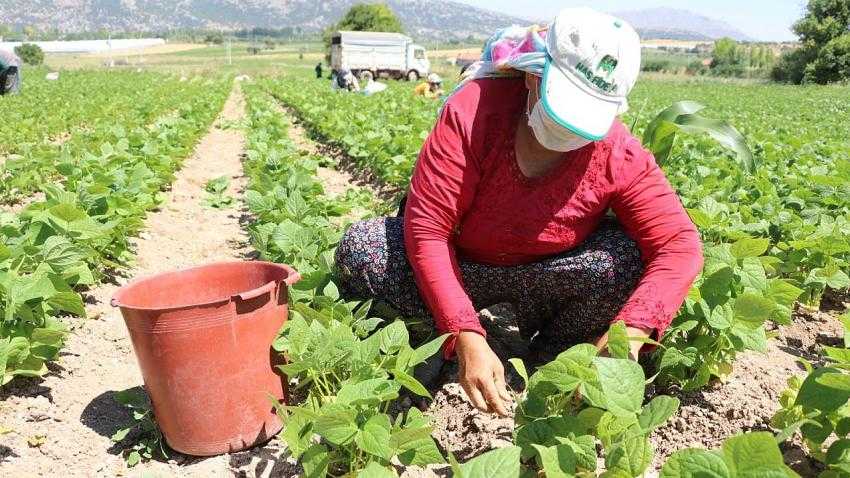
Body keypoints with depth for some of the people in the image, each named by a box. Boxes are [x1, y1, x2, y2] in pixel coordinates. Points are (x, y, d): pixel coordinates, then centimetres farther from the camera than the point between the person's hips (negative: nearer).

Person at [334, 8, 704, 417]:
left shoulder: (618, 155, -21)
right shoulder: (473, 109, -27)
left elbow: (679, 244, -20)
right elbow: (427, 227, -29)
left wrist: (628, 333, -39)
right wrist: (467, 337, -38)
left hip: (547, 275, 1)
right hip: (459, 267, 0)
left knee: (628, 258, -28)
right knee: (358, 249, -25)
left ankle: (550, 357, -1)